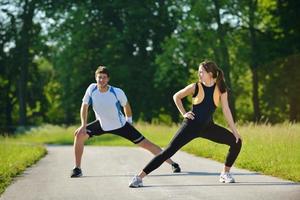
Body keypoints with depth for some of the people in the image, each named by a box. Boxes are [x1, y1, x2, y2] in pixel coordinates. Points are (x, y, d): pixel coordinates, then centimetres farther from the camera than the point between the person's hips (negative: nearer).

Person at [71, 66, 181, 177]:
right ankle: (77, 168, -4)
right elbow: (84, 107, -8)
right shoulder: (92, 89, -19)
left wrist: (129, 121, 7)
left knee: (146, 144, -5)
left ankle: (172, 163, 6)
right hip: (102, 125, 3)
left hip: (121, 125, -2)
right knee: (79, 134, -16)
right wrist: (83, 125, -16)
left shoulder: (117, 92, -24)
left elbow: (126, 106, -4)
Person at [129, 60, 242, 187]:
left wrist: (235, 131, -4)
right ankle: (139, 177, -15)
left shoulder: (221, 89, -6)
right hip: (191, 125, -3)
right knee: (169, 151, -15)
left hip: (208, 127, 3)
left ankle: (225, 174, 12)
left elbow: (226, 111, -2)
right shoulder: (195, 87, -10)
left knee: (237, 142, -5)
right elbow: (176, 97, 5)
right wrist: (183, 113, -3)